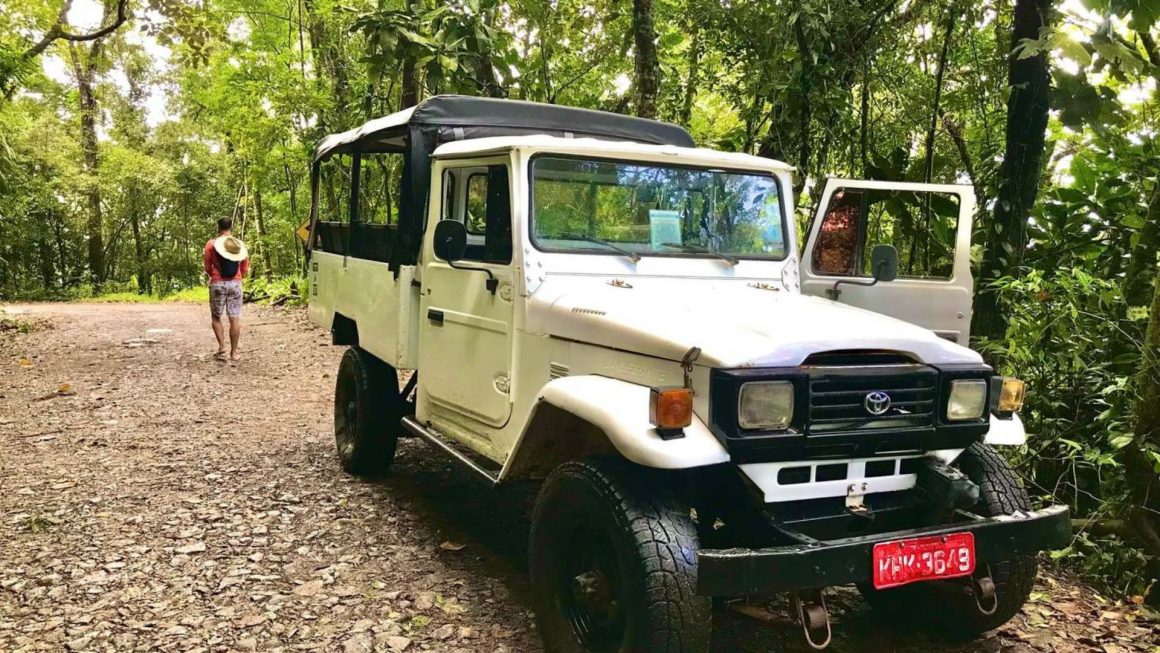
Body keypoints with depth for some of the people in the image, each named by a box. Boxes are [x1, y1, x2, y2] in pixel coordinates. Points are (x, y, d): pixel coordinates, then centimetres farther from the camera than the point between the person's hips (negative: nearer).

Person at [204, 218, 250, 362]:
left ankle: (221, 347, -2)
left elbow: (207, 268, 2)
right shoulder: (241, 244, 5)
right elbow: (245, 269, 9)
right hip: (236, 284, 1)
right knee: (235, 319, 2)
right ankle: (234, 352, 4)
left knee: (216, 317, 12)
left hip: (217, 284, -1)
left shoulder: (211, 244, -2)